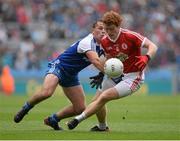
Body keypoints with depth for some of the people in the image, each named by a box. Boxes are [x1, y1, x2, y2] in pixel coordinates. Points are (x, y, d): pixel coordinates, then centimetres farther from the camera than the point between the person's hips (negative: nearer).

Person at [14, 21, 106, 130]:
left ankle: (53, 120, 22)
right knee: (46, 92, -35)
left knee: (80, 108, 1)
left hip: (71, 75, 9)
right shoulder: (88, 42, -25)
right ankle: (25, 108, -7)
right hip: (59, 66, -9)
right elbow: (96, 61, -39)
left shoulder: (102, 44, 0)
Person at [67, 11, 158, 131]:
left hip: (132, 77, -7)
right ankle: (102, 127, 30)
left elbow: (153, 46, -20)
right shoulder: (104, 42, -1)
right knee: (97, 101, 4)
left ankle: (79, 119, -14)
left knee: (104, 97, -21)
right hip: (116, 75, 7)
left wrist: (146, 58, -40)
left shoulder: (130, 36, -20)